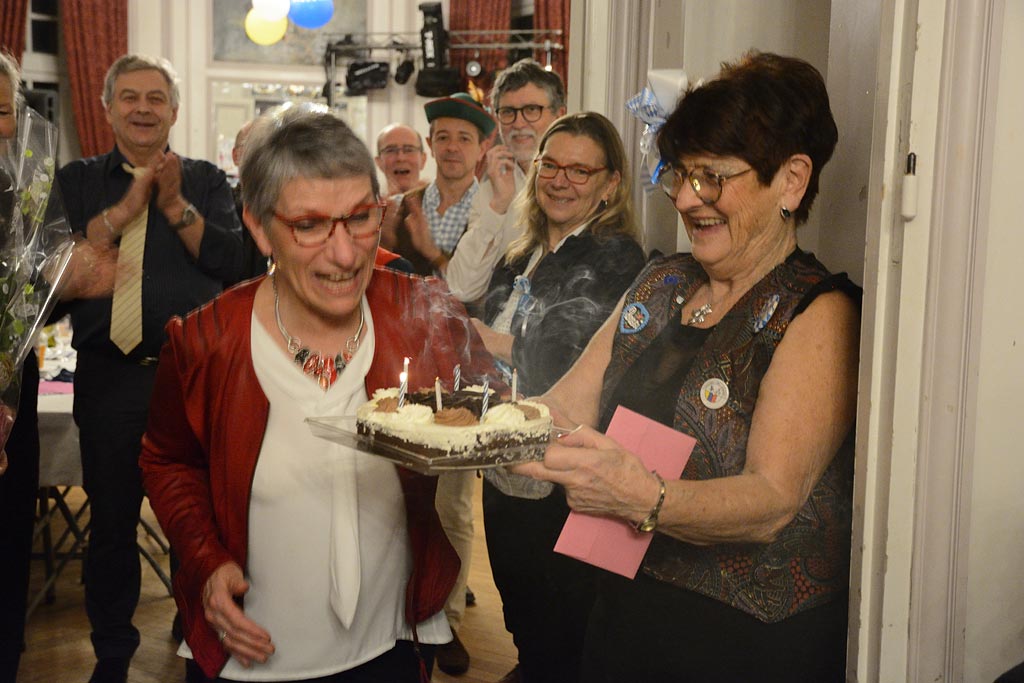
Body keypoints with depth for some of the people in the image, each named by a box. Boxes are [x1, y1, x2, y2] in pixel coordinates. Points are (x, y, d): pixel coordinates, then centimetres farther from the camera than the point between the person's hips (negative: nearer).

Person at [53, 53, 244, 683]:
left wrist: (175, 205, -14)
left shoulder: (206, 181, 7)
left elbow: (235, 262, -7)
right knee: (111, 520, 12)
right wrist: (127, 207, -11)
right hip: (108, 377, 1)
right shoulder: (78, 181, 9)